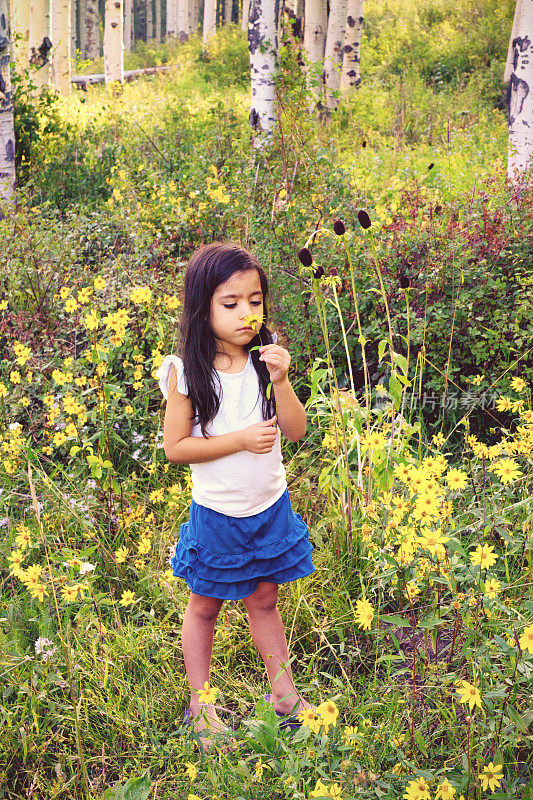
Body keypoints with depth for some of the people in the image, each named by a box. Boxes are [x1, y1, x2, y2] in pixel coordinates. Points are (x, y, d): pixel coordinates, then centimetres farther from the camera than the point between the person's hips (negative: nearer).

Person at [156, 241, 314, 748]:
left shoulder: (265, 360, -5)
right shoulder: (186, 373, -16)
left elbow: (296, 431, -7)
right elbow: (175, 447, -14)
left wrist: (280, 381, -22)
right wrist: (241, 439, -21)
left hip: (270, 507, 3)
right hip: (217, 513, -3)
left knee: (264, 601, 18)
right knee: (204, 607, 14)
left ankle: (284, 694, 35)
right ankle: (200, 705, 32)